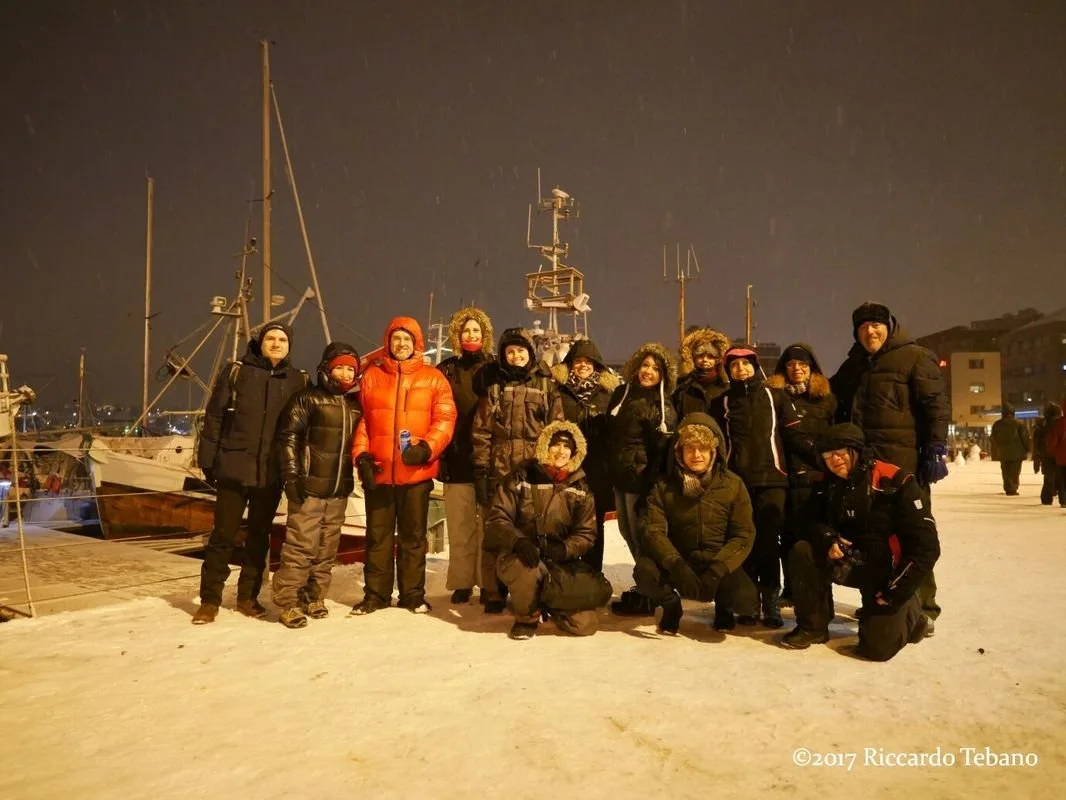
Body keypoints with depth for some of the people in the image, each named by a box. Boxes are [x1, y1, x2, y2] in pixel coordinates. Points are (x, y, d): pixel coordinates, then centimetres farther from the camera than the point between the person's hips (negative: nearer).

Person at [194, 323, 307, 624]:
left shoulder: (298, 381, 5)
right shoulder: (236, 372, 0)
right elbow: (214, 417, 0)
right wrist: (207, 459, -3)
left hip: (271, 473, 2)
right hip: (234, 468, -2)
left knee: (259, 536, 12)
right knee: (223, 535, 2)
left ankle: (248, 596, 25)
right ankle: (209, 600, 14)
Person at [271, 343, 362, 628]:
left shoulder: (355, 404, 14)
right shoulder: (308, 398, -3)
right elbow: (288, 436, -8)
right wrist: (291, 475, -14)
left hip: (340, 490, 5)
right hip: (309, 486, -5)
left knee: (327, 549, 11)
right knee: (300, 546, -6)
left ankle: (314, 597, 22)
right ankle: (288, 602, 3)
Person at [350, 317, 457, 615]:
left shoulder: (433, 378, 3)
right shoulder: (372, 375, 8)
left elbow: (445, 419, -3)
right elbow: (360, 420, 7)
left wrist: (427, 447, -17)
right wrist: (361, 455, -4)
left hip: (416, 471, -1)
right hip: (378, 470, 1)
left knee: (413, 535, 9)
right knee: (377, 534, 9)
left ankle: (413, 594, 20)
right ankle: (376, 593, 20)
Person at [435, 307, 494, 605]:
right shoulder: (446, 370, 11)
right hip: (457, 458, 2)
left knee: (490, 524, 1)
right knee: (460, 526, 6)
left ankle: (491, 583, 10)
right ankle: (461, 583, 15)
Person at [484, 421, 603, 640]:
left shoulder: (580, 487, 5)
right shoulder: (522, 477, -3)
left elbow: (586, 533, 2)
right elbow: (496, 519, -7)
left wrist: (564, 548, -19)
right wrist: (519, 541, -27)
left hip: (561, 562, 3)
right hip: (519, 556, -2)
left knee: (586, 624, -11)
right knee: (527, 571, -39)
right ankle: (527, 617, -5)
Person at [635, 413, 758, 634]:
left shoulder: (733, 485, -7)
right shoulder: (664, 486, -7)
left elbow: (744, 535, -9)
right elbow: (654, 531, -14)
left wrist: (716, 571, -24)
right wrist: (677, 565, -33)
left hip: (719, 564, 0)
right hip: (678, 562, 0)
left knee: (746, 600, -28)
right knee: (644, 571, -31)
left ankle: (723, 605, 12)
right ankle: (671, 604, 5)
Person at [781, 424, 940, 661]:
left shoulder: (896, 483, -19)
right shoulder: (829, 485, -3)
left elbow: (926, 547, -18)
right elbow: (813, 522, 6)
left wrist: (896, 591, -20)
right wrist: (828, 538, -19)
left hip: (887, 569, -5)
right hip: (850, 562, 5)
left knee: (877, 646, -17)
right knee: (802, 552, -21)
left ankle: (910, 612, 18)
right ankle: (812, 627, -4)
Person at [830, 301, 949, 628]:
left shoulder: (914, 357, -2)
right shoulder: (853, 365, 18)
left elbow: (936, 405, -8)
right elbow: (837, 406, 27)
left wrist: (936, 449, -16)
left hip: (903, 461, -6)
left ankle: (922, 603, 7)